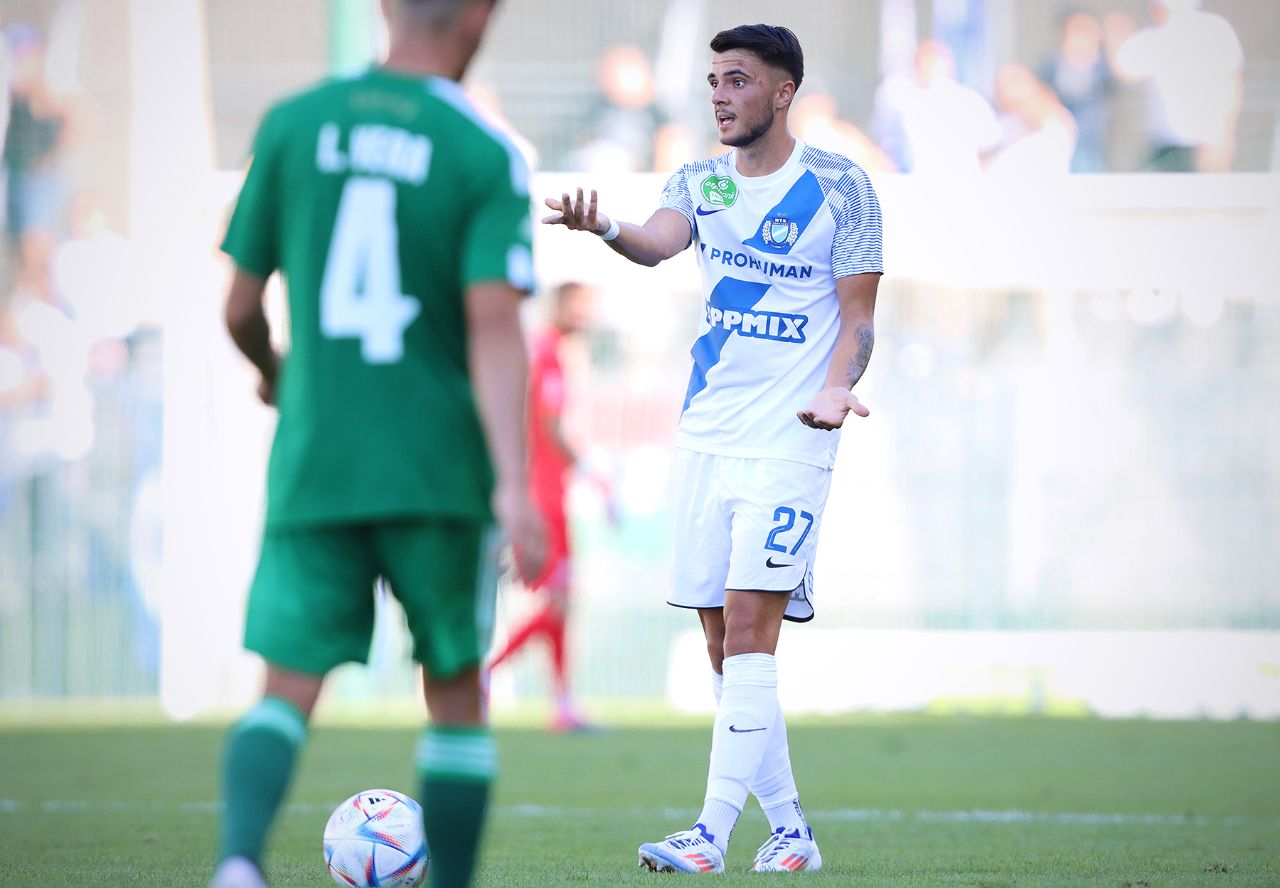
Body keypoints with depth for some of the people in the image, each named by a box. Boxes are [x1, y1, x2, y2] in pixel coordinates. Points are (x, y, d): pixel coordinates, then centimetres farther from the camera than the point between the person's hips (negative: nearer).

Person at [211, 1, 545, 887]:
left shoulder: (293, 125, 3)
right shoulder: (488, 158, -5)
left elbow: (241, 307, 7)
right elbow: (493, 325, -16)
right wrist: (513, 484, -21)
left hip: (314, 467, 2)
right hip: (440, 476, -2)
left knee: (289, 689, -2)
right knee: (456, 693, 15)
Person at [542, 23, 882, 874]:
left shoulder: (840, 186, -2)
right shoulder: (700, 182, 9)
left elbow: (858, 317, -1)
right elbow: (660, 240, -13)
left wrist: (835, 390, -21)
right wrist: (606, 228, -36)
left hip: (788, 443, -6)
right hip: (706, 435, 6)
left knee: (750, 624, -14)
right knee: (724, 641, 6)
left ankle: (713, 830, -17)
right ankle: (789, 829, 16)